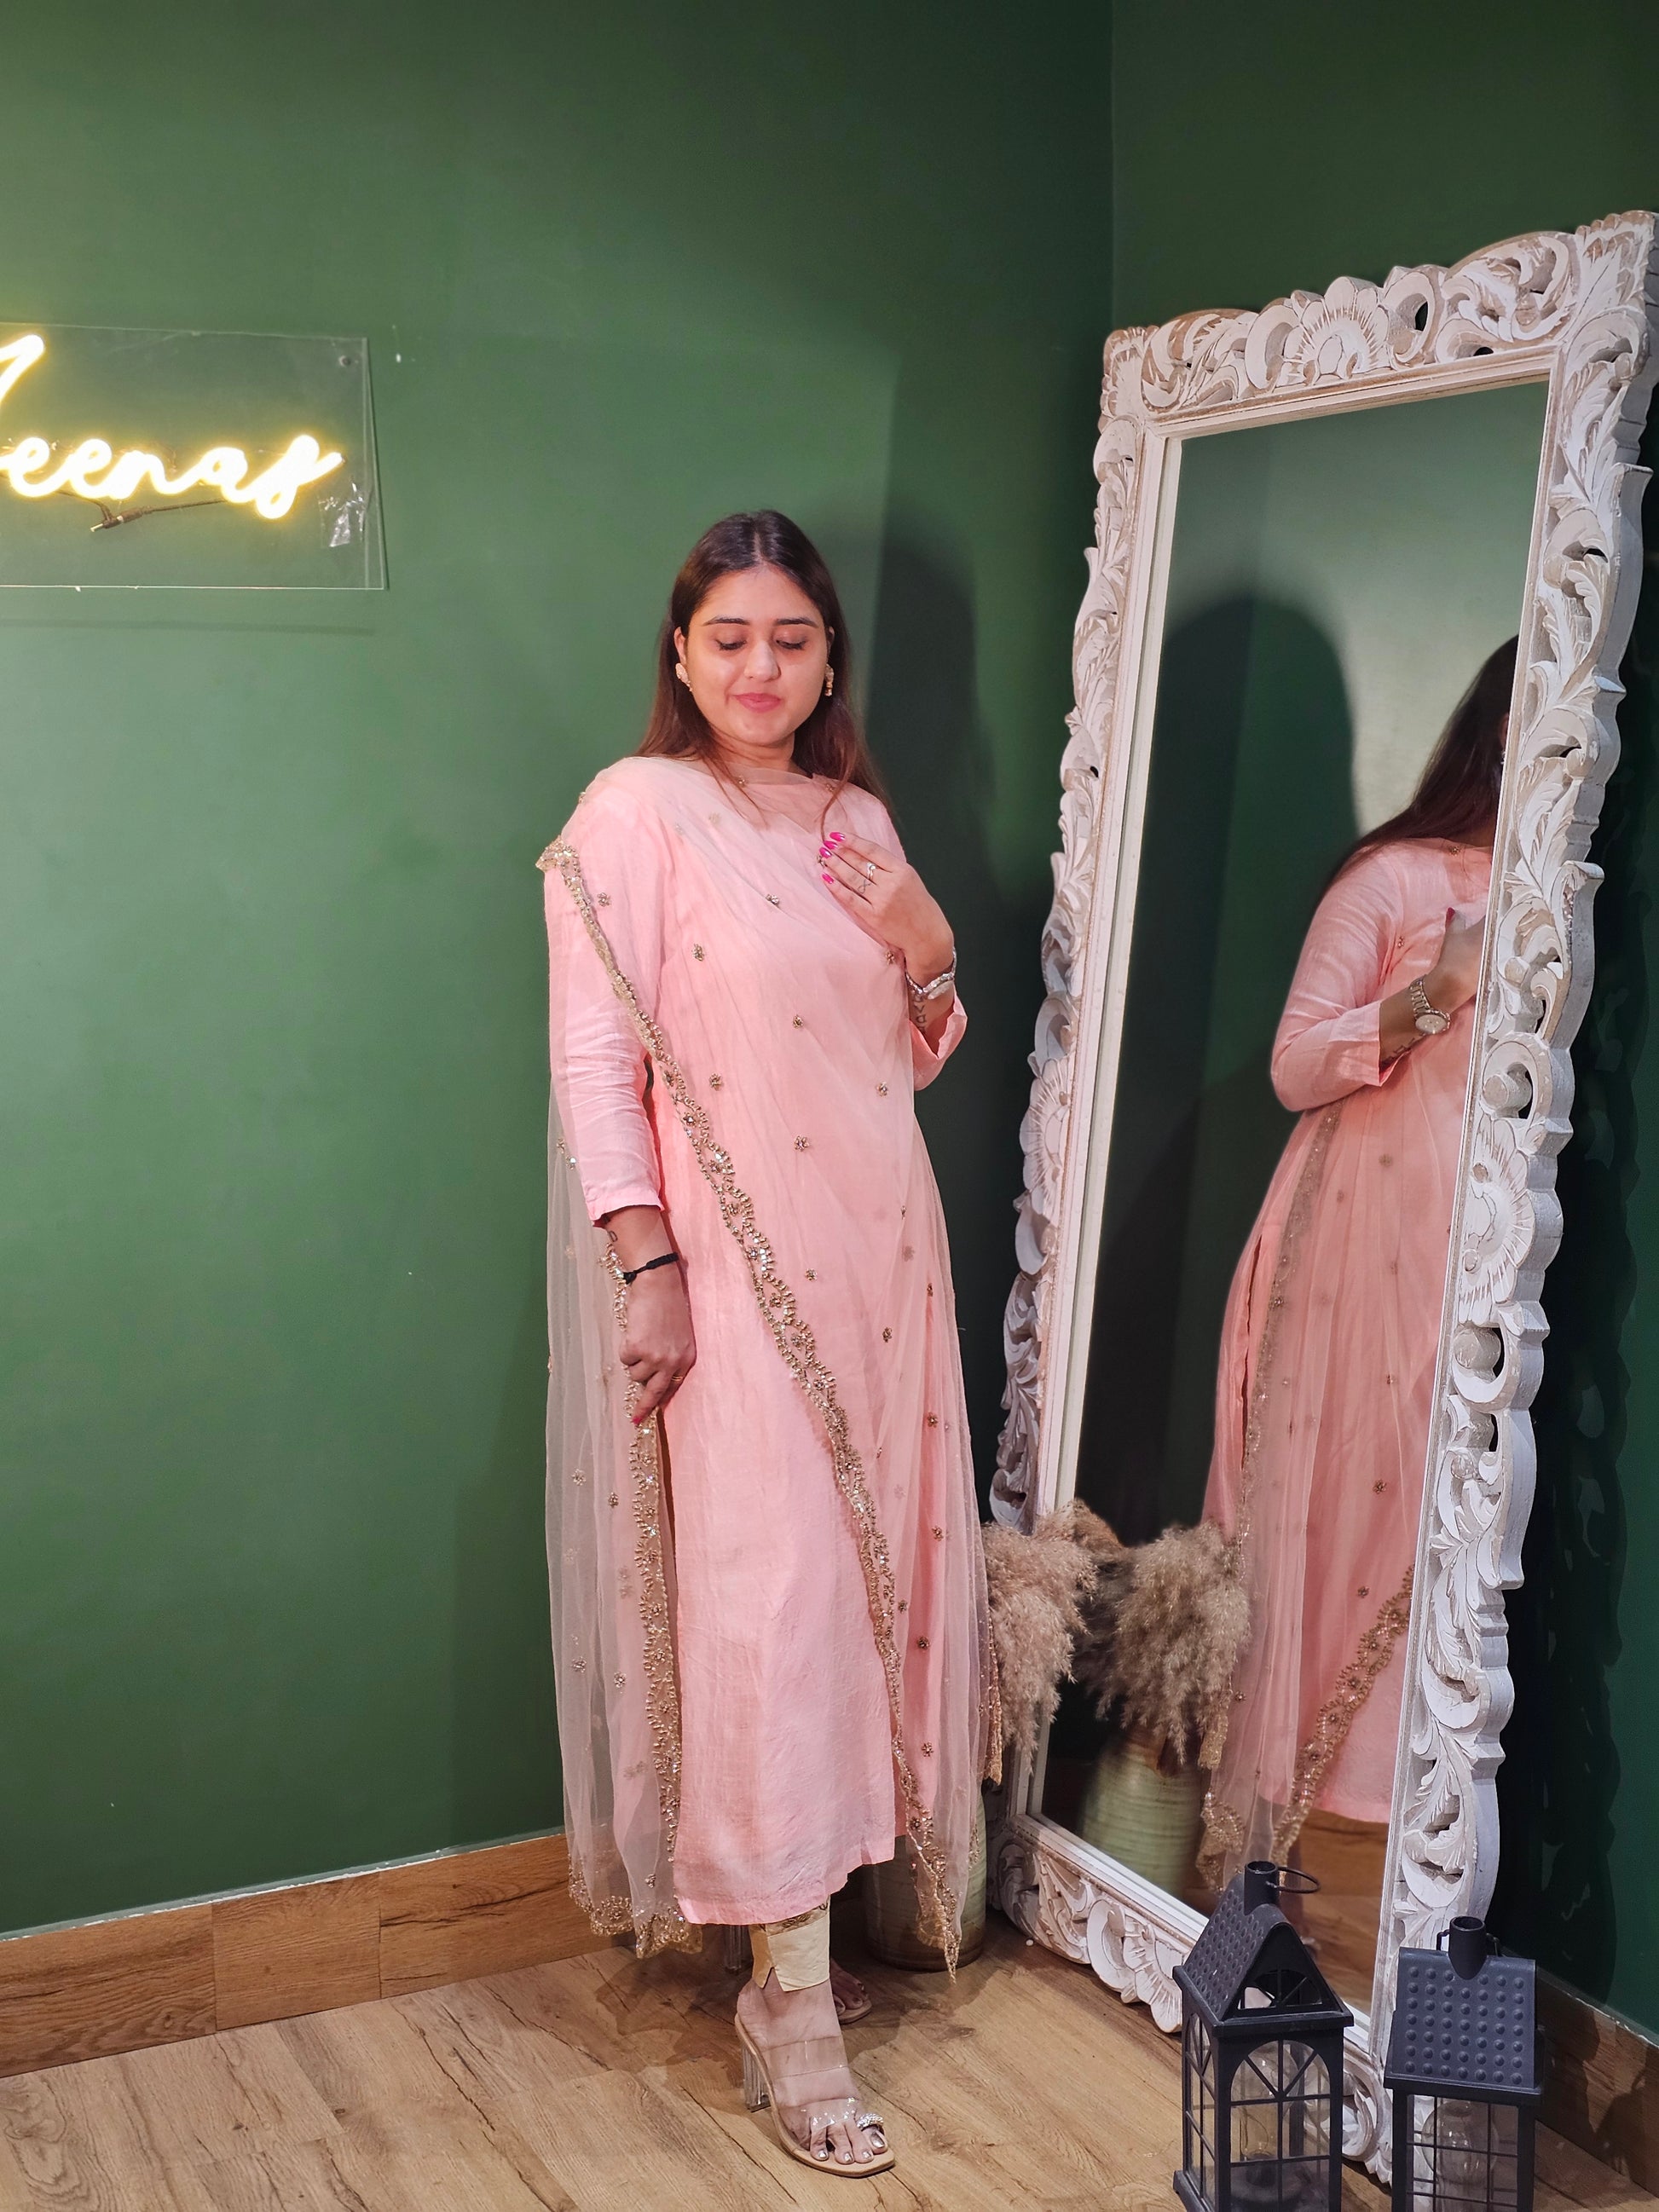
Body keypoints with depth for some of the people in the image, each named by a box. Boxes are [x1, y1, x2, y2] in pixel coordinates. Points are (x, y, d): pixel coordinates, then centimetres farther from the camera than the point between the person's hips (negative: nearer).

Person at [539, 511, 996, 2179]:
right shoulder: (636, 810, -6)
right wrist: (645, 1265, -18)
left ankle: (814, 1892, 30)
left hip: (880, 1244, 7)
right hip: (730, 1257, -6)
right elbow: (593, 1053, -12)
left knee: (875, 1558, 11)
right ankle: (791, 2004, 2)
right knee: (764, 1587, -6)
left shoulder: (859, 819, 13)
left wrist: (931, 953, -2)